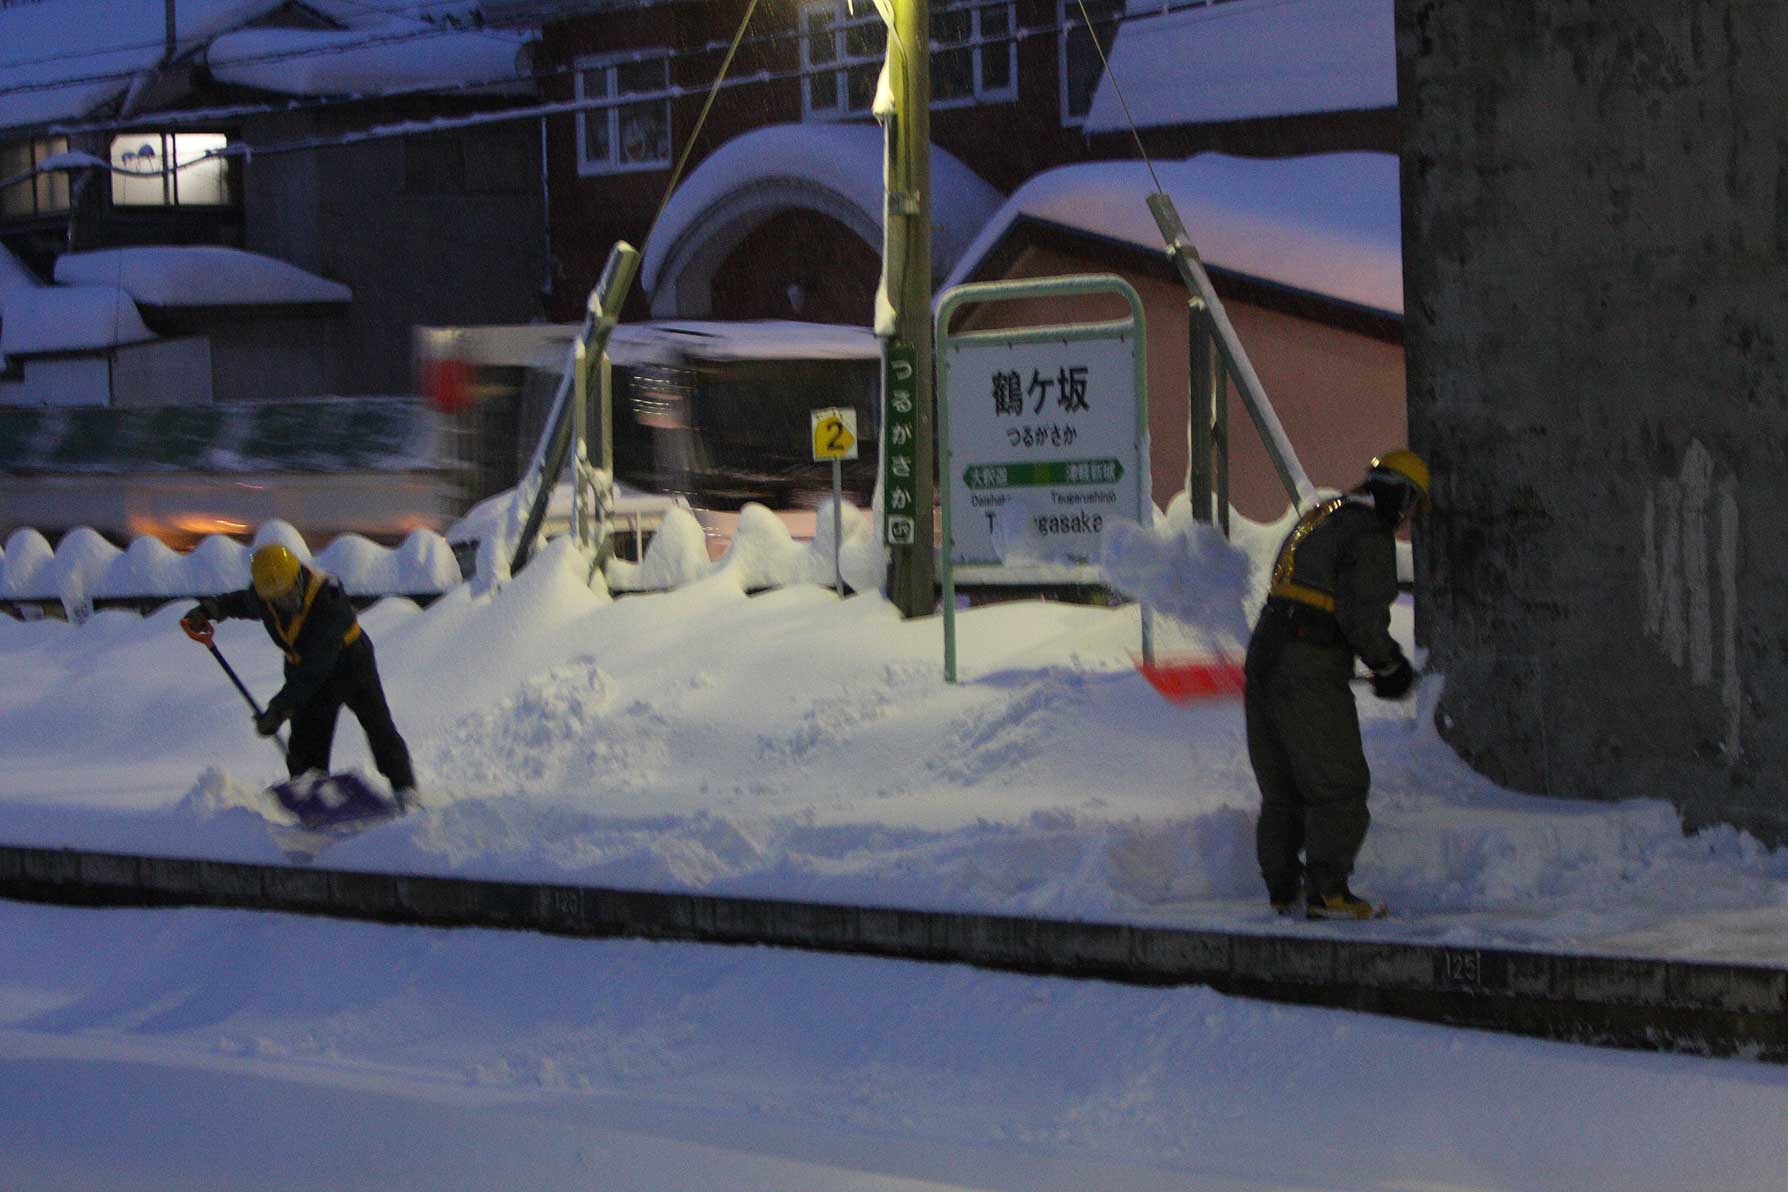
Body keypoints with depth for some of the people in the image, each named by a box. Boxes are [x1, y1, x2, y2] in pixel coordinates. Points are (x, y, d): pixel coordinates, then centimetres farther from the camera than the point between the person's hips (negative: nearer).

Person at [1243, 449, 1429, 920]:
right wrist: (1390, 665, -2)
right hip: (1312, 673, -9)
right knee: (1339, 786, -2)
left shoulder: (1320, 517, 18)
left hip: (1265, 654, 9)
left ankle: (1282, 889, 22)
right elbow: (1362, 617, -18)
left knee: (1281, 789, 16)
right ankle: (1326, 892, -5)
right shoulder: (1371, 537, -11)